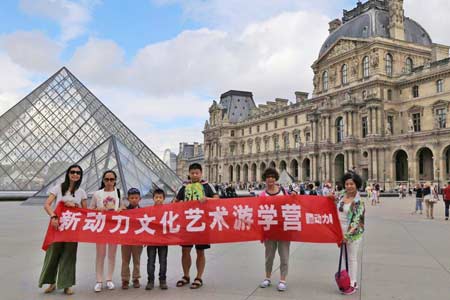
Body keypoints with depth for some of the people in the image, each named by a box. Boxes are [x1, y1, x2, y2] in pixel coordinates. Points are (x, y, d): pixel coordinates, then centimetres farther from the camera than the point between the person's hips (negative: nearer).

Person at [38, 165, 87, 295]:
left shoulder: (81, 192, 8)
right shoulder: (58, 188, 2)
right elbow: (47, 205, -7)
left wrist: (74, 205, -10)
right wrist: (53, 217, -23)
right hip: (57, 224, -1)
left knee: (69, 254, 3)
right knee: (53, 252, 1)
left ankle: (67, 285, 12)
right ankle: (51, 283, 18)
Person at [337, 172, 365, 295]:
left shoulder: (359, 201, -15)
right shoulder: (342, 196, 4)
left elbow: (356, 220, -20)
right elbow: (337, 211, 19)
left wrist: (348, 234, -24)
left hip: (353, 233, -7)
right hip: (342, 232, 7)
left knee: (352, 258, 3)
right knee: (345, 257, 15)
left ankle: (352, 285, 15)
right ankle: (350, 281, 29)